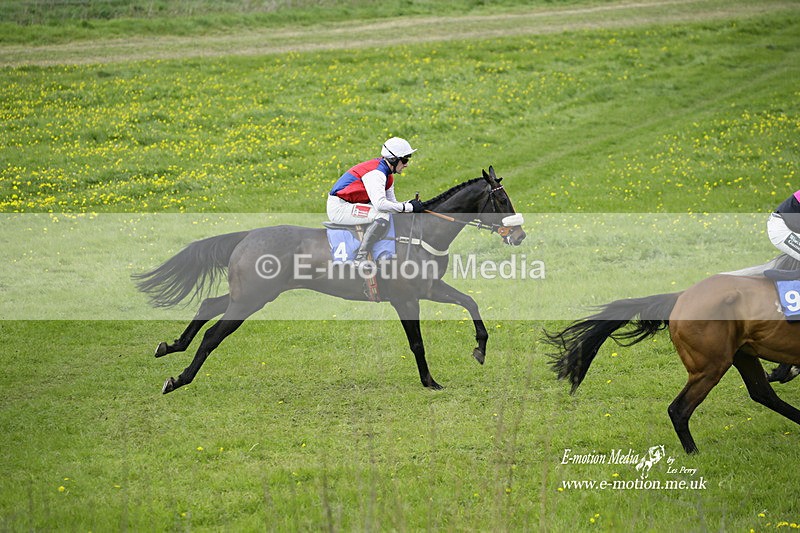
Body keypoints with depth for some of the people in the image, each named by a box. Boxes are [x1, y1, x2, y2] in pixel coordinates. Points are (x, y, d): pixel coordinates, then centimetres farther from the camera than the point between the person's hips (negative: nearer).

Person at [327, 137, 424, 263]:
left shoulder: (387, 174, 10)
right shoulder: (376, 172, -22)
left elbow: (392, 202, 11)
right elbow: (380, 204, -34)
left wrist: (410, 204, -8)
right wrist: (409, 207, -26)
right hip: (338, 208, -11)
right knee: (383, 215, -26)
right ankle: (360, 258, -24)